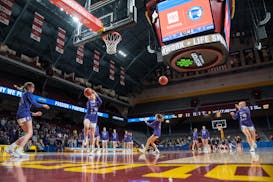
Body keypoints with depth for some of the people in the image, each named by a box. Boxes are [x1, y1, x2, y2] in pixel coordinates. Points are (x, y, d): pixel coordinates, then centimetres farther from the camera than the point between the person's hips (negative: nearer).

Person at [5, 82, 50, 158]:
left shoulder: (23, 95, 28)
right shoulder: (29, 93, 2)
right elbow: (34, 103, -9)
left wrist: (34, 114, 27)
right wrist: (43, 106, 5)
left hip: (19, 116, 9)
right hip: (25, 115, -9)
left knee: (28, 134, 10)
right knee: (29, 133, -11)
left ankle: (11, 147, 2)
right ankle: (19, 150, -21)